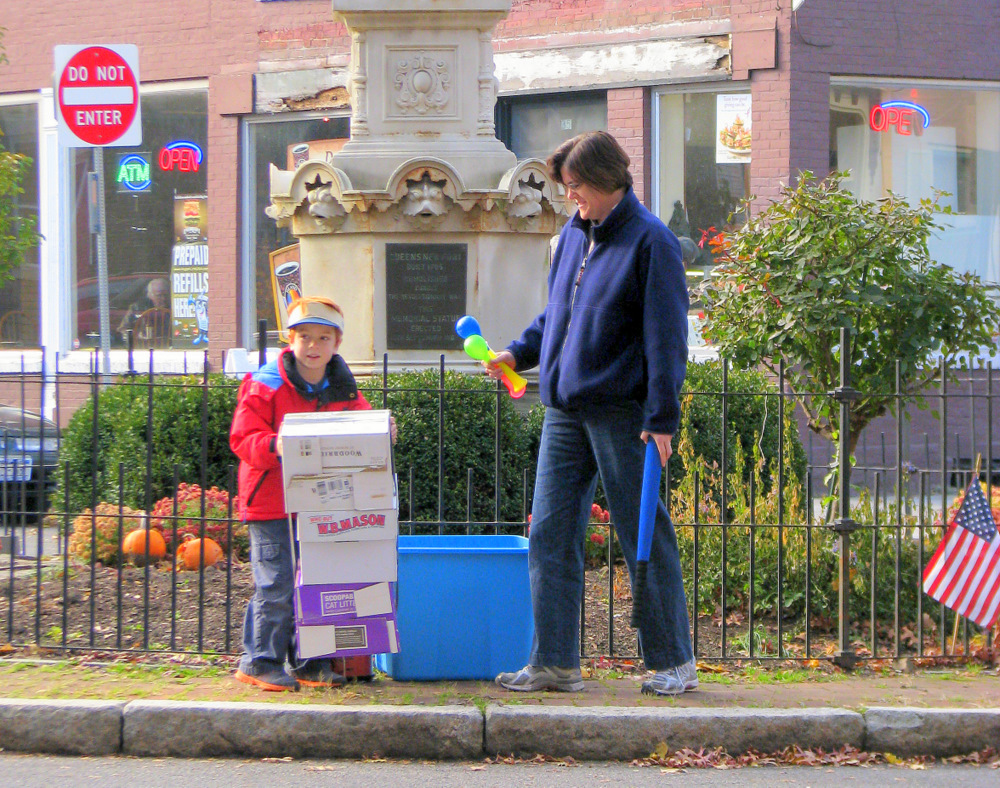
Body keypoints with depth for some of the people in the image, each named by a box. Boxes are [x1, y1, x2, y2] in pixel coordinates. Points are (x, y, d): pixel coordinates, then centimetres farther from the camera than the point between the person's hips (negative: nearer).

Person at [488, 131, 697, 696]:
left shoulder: (650, 242, -9)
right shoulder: (574, 235, 14)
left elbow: (665, 336, -11)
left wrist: (662, 417, -15)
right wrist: (520, 353, 8)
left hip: (622, 412, -7)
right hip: (565, 412, 7)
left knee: (645, 539, 0)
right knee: (551, 537, 3)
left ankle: (674, 661, 10)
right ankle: (555, 663, 8)